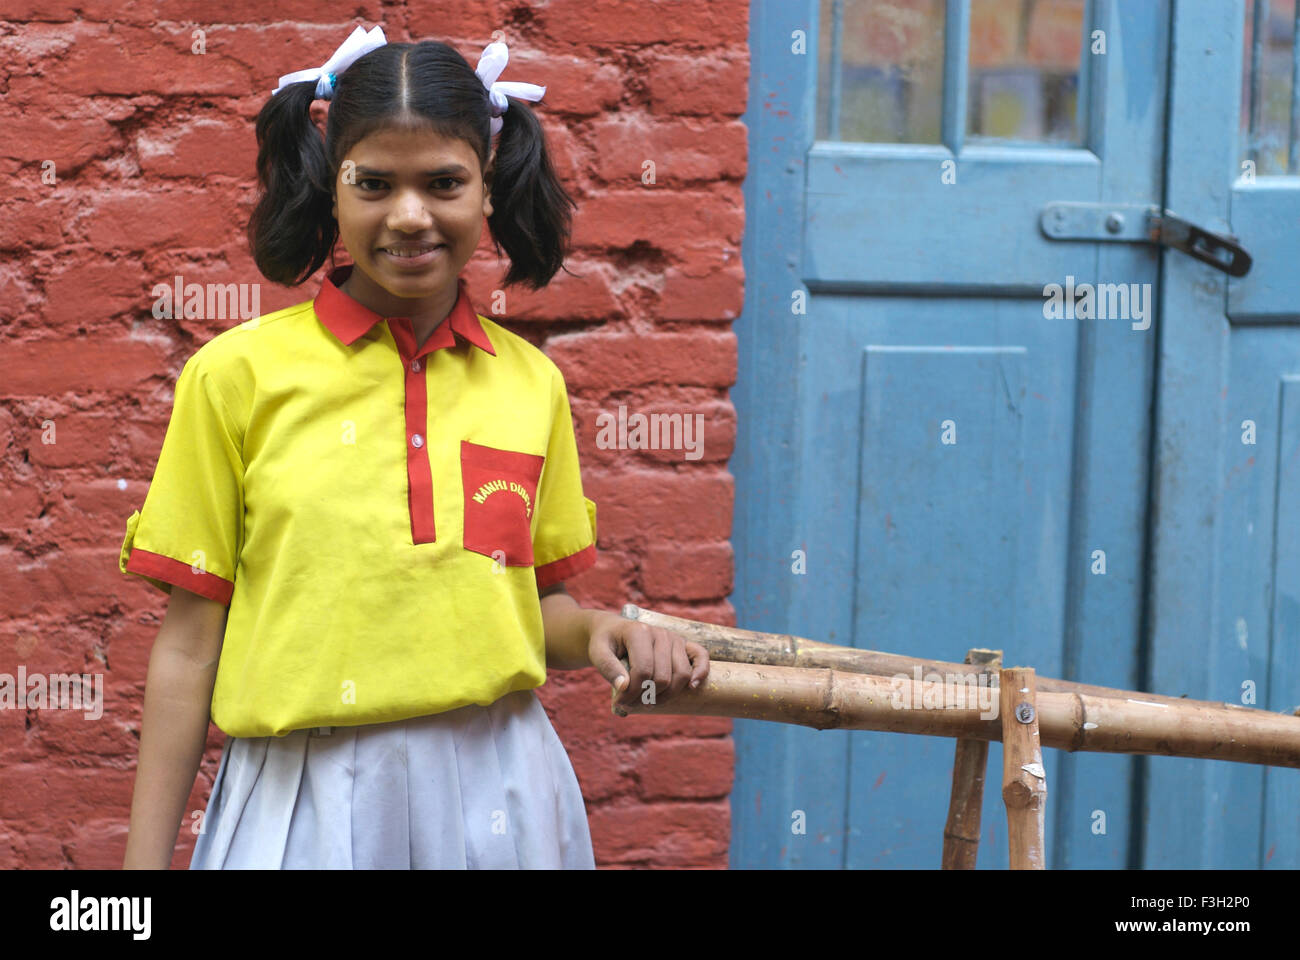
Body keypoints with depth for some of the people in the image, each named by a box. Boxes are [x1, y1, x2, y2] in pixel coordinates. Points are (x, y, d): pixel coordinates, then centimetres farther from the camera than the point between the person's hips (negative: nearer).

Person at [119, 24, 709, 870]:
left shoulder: (532, 384, 4)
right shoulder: (237, 374, -4)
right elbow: (190, 642, -2)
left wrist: (598, 633, -7)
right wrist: (146, 857, -3)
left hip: (498, 795, 3)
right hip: (303, 800, -2)